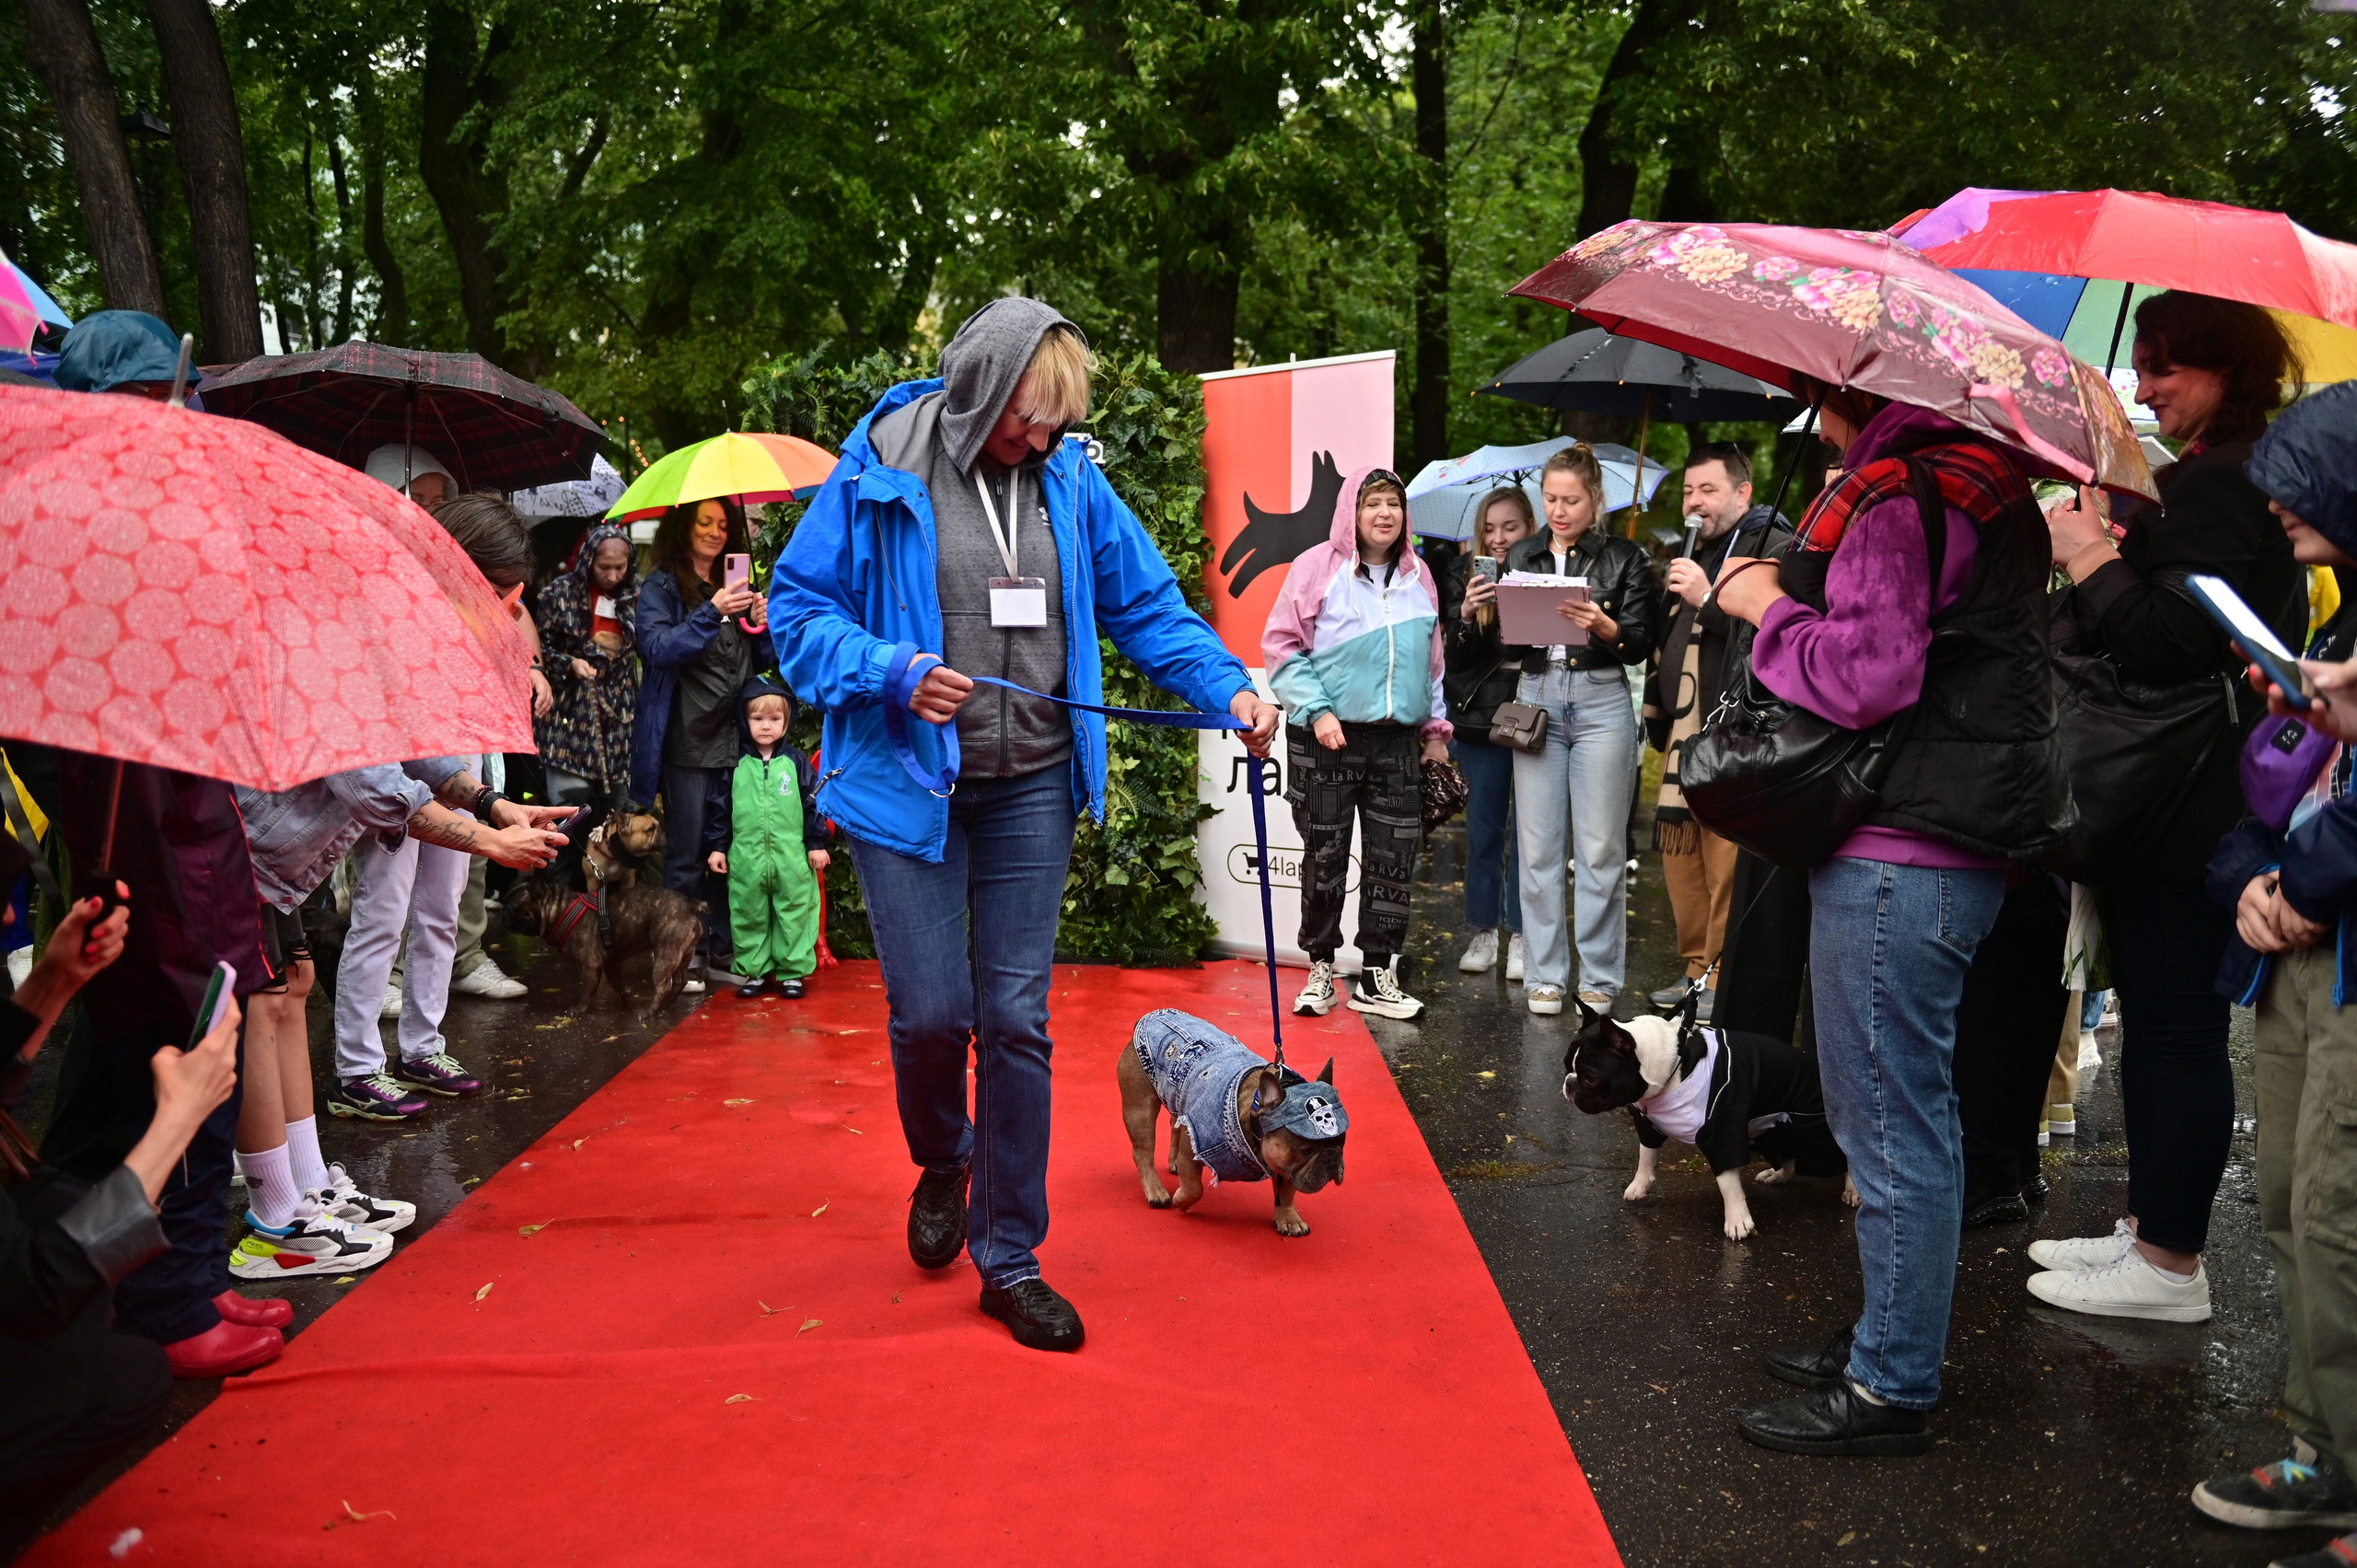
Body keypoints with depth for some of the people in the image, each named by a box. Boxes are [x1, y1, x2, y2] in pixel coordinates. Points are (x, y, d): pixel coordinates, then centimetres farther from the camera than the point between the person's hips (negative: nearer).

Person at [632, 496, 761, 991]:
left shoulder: (733, 587, 18)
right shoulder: (661, 587, 2)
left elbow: (754, 661, 23)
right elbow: (658, 648, -14)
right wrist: (711, 613, -24)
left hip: (736, 740, 5)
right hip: (686, 741, -5)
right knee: (687, 854, -2)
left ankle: (723, 948, 12)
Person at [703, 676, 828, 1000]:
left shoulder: (796, 762, 2)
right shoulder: (736, 764, 4)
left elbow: (813, 803, 4)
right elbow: (719, 808, 8)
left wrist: (816, 844, 2)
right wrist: (716, 846, 5)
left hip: (792, 858, -1)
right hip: (746, 858, 1)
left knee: (794, 914, 3)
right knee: (749, 915, 8)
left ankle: (792, 971, 13)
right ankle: (754, 971, 19)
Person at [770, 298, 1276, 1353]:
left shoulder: (1071, 483, 3)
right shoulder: (879, 474, -7)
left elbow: (1147, 606, 9)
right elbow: (797, 610, -4)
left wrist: (1229, 687, -6)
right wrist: (893, 673, -20)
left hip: (1030, 793, 3)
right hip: (906, 786, -2)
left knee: (1016, 1020, 4)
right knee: (932, 1012, -4)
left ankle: (1010, 1259, 16)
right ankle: (942, 1160, 33)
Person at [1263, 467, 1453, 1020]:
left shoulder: (1417, 576, 12)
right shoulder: (1318, 567, -3)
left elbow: (1431, 660, 19)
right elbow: (1282, 646, -4)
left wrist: (1436, 730, 17)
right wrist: (1316, 710, -14)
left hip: (1396, 741, 4)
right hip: (1327, 738, -4)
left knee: (1394, 860, 2)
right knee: (1325, 857, 2)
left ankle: (1377, 976, 11)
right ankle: (1321, 970, 15)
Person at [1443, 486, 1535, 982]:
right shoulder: (1467, 575, 4)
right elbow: (1454, 657, -1)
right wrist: (1466, 615, -19)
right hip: (1482, 717, 2)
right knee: (1483, 826, 9)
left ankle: (1520, 935, 13)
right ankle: (1483, 933, 19)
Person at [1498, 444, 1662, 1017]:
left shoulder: (1624, 557, 3)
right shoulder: (1521, 557, 13)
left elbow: (1642, 645, -1)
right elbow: (1506, 641, 10)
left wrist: (1604, 626, -20)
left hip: (1602, 700, -2)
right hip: (1537, 697, 3)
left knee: (1601, 848, -1)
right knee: (1539, 847, 2)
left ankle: (1600, 979, 8)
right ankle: (1546, 976, 10)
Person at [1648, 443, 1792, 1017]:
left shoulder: (1774, 548, -5)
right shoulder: (1695, 553, 24)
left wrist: (1708, 598, -20)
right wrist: (1658, 714, 27)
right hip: (1682, 732, 9)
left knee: (1728, 865, -10)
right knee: (1680, 854, 10)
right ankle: (1696, 969, 19)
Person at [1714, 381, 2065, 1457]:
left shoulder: (1898, 499, -15)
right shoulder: (1990, 489, 15)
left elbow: (1865, 676, -23)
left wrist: (1768, 606, -7)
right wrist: (1790, 599, 12)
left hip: (1897, 861, -10)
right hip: (1962, 842, 10)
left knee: (1892, 1127, -2)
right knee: (1909, 1116, 19)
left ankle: (1891, 1389, 8)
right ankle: (1889, 1345, 31)